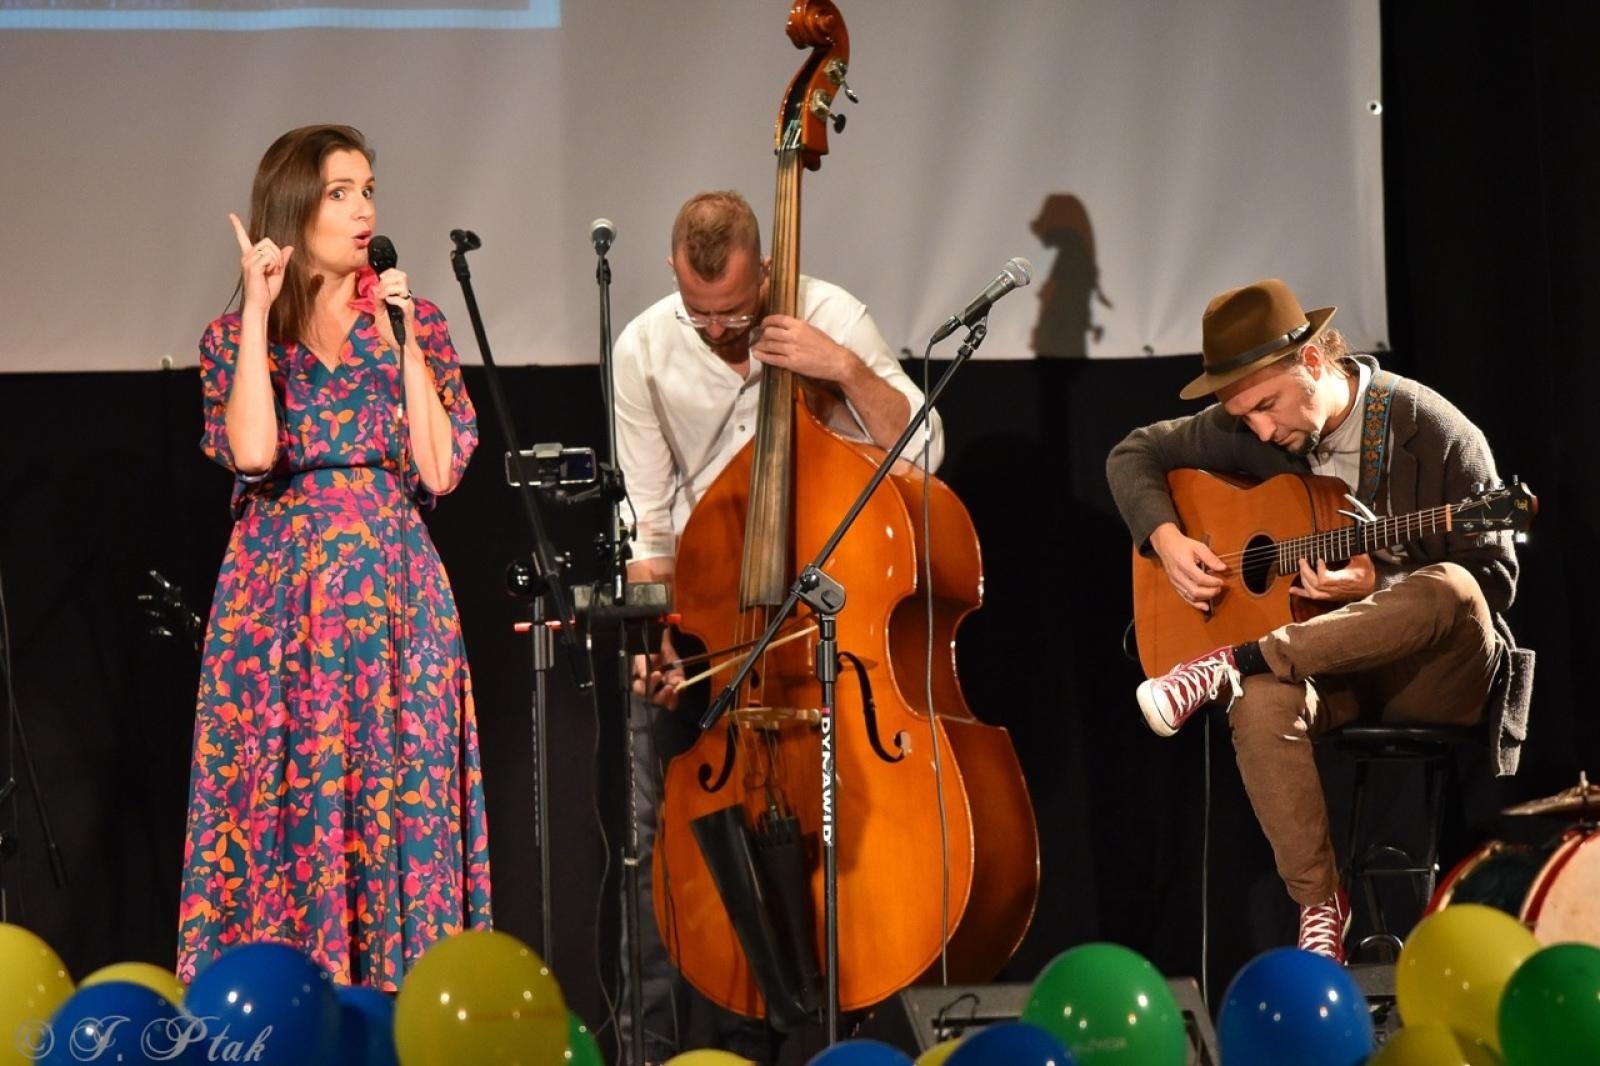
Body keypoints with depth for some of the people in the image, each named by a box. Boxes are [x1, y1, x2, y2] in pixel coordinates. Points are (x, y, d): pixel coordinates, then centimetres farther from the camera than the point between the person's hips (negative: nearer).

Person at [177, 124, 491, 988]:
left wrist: (401, 334, -6)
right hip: (280, 607, -1)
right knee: (284, 815, -3)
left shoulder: (411, 322, 8)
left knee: (399, 808, -2)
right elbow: (253, 454, -15)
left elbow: (439, 466, -4)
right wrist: (259, 311, -10)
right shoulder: (235, 338, 5)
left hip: (395, 600, 1)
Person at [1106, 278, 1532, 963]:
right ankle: (1320, 903, -25)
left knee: (1452, 591, -39)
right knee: (1260, 704, -34)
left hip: (1432, 675, -3)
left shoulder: (1437, 435, -12)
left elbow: (1495, 580, -11)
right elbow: (1136, 453, 16)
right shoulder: (1243, 430, 3)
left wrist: (1377, 585, -26)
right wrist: (1166, 538, -4)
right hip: (1319, 658, 3)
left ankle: (1232, 663, -31)